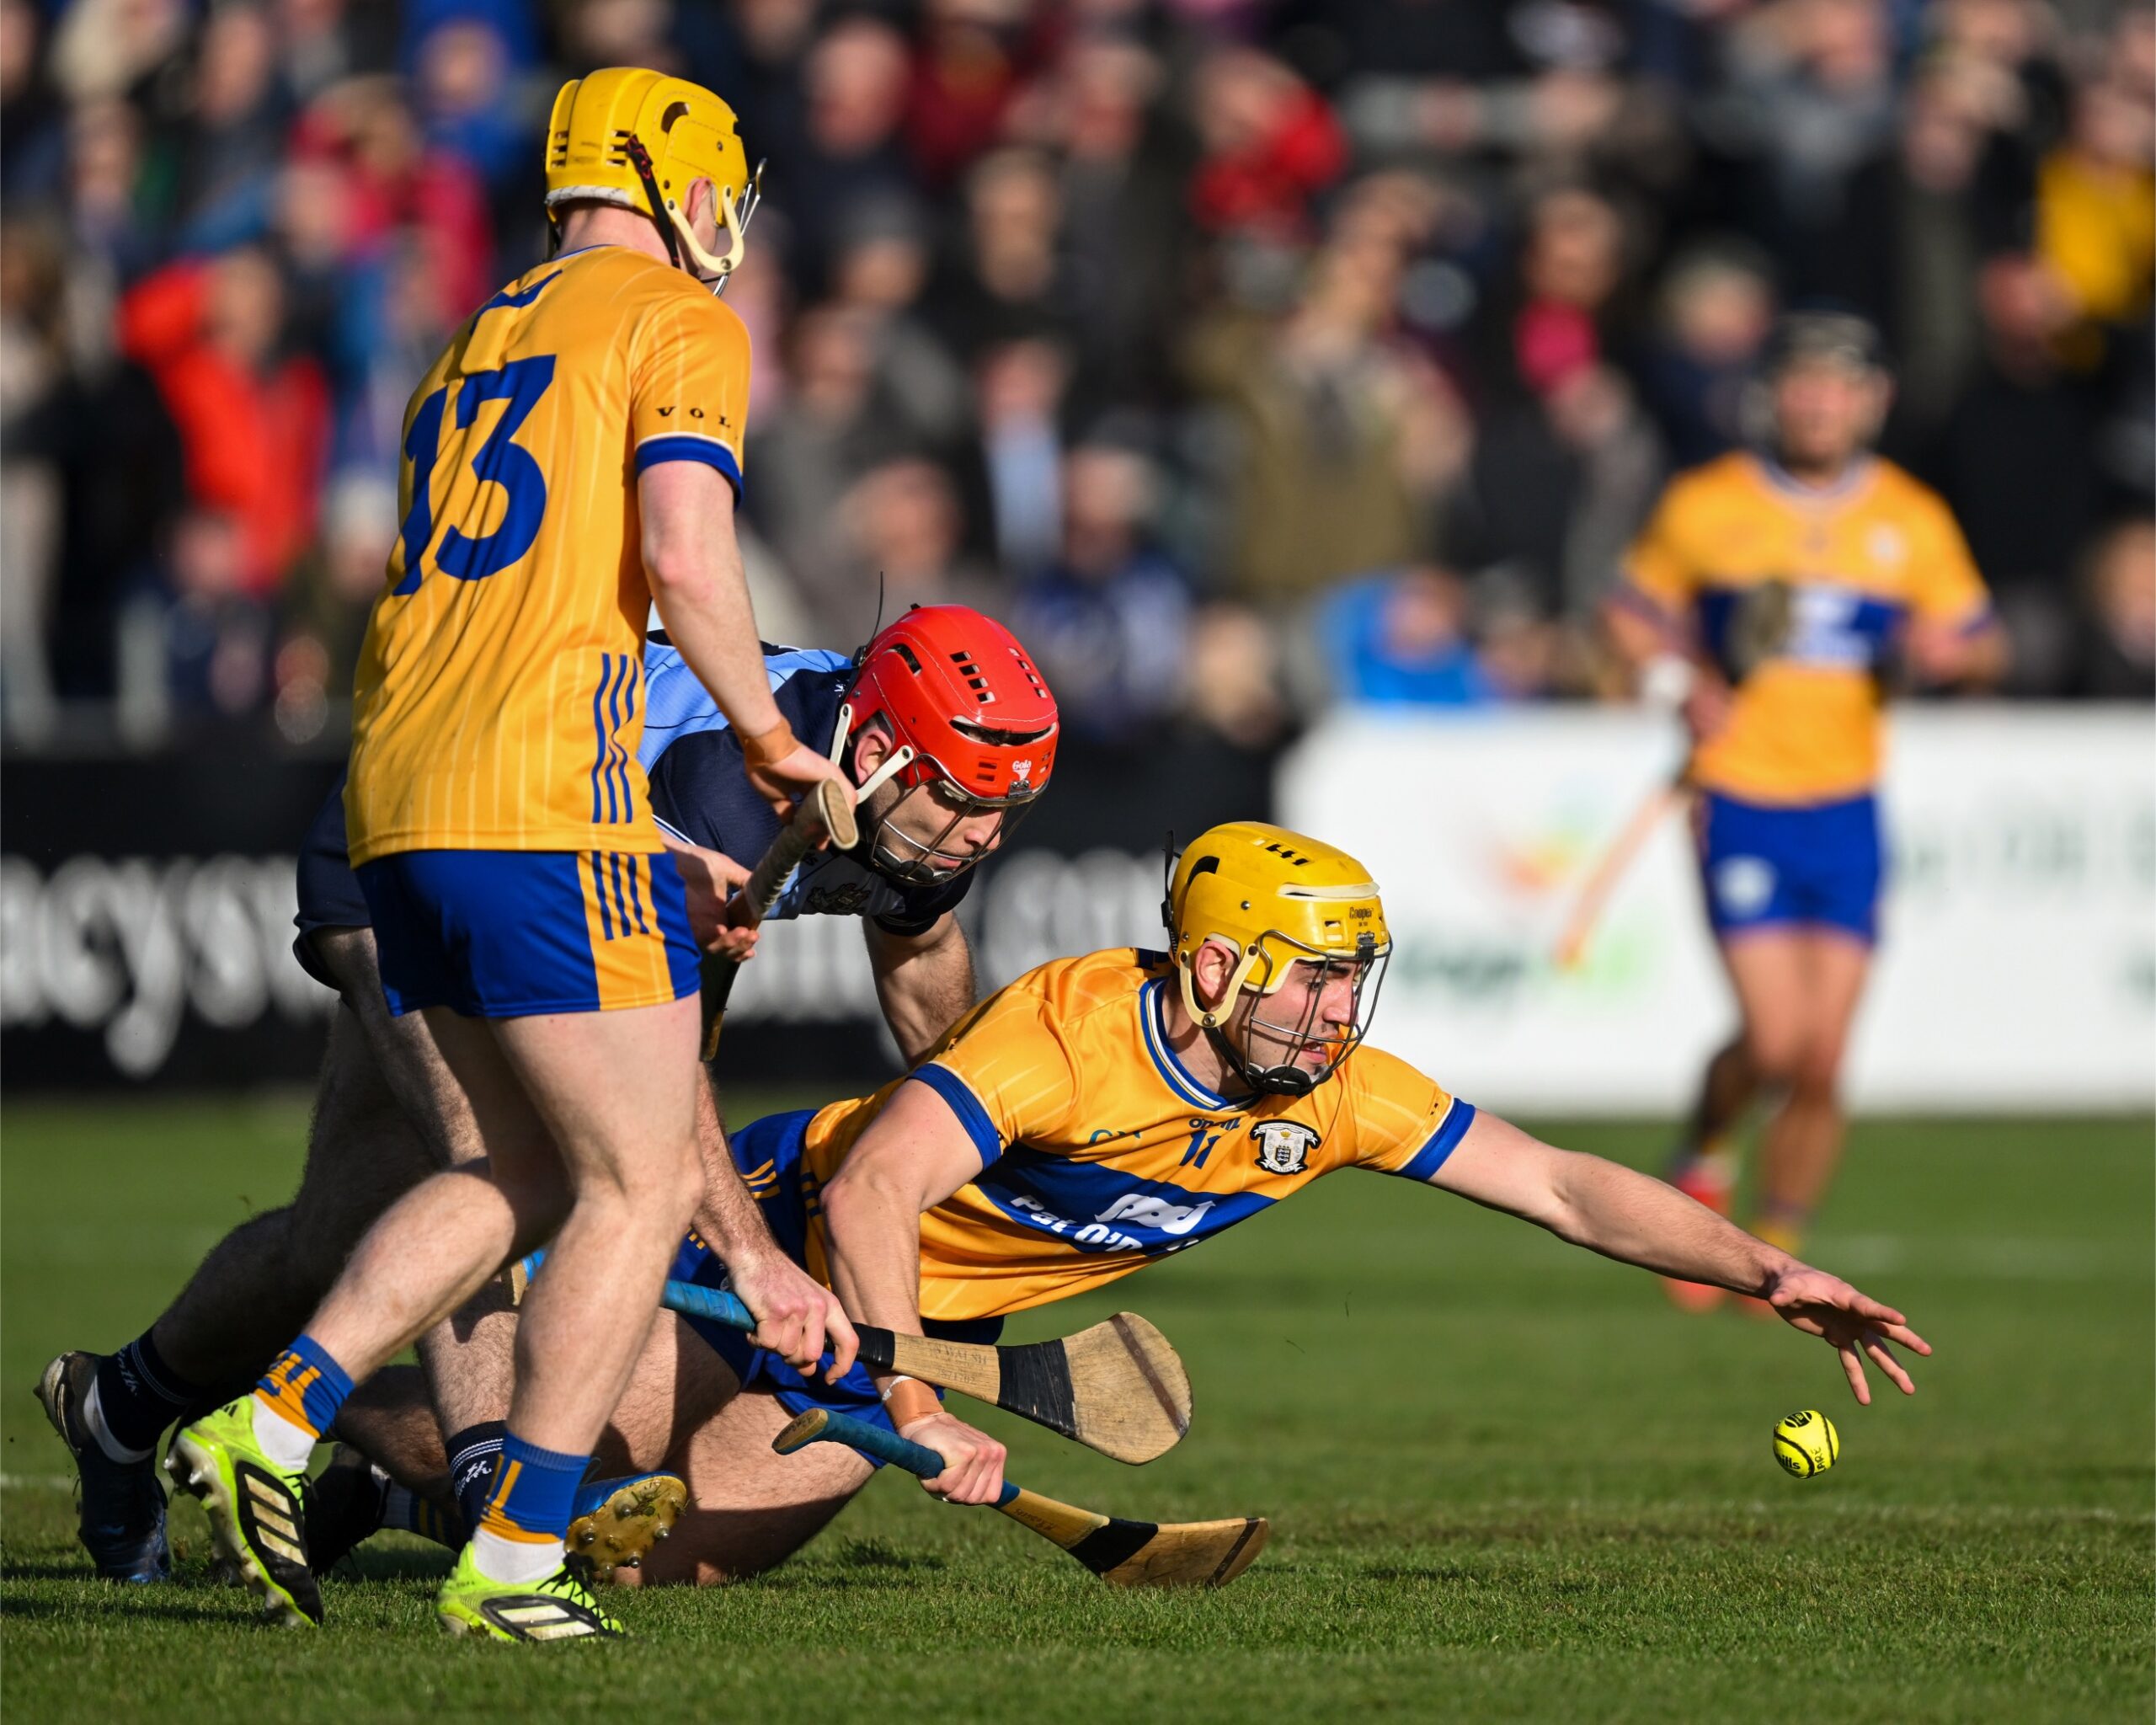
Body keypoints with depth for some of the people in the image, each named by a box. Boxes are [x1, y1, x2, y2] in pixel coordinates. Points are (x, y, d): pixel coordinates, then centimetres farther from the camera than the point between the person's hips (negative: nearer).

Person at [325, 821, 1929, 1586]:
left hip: (917, 1322, 5)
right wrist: (923, 1414, -48)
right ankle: (349, 1426, 26)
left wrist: (1769, 1274, -20)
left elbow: (1565, 1189, -11)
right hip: (784, 1218, -5)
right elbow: (872, 1190, -40)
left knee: (668, 1558, -5)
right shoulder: (1068, 1028, -33)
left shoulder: (1332, 1094, -14)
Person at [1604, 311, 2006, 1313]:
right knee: (1774, 1040, -15)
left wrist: (1948, 649, -10)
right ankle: (1704, 1157, 16)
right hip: (1740, 803, -2)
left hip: (1847, 810, 2)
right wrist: (1680, 680, -6)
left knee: (1822, 1066, -2)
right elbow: (1632, 610, 12)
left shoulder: (1914, 523, 5)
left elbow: (1982, 644, 13)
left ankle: (1776, 1253, 15)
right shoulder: (1705, 507, 0)